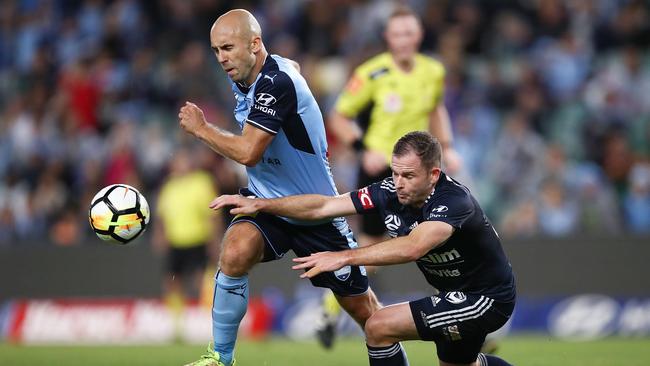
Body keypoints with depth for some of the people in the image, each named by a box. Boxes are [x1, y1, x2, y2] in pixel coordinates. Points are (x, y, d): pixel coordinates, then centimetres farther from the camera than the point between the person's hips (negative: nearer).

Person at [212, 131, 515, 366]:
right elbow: (323, 207, -3)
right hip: (459, 294, 9)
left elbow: (412, 248, -47)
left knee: (380, 327, -16)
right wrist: (259, 205, -7)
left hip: (487, 299, -9)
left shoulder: (453, 200, -30)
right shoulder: (391, 192, -9)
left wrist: (345, 257, -49)